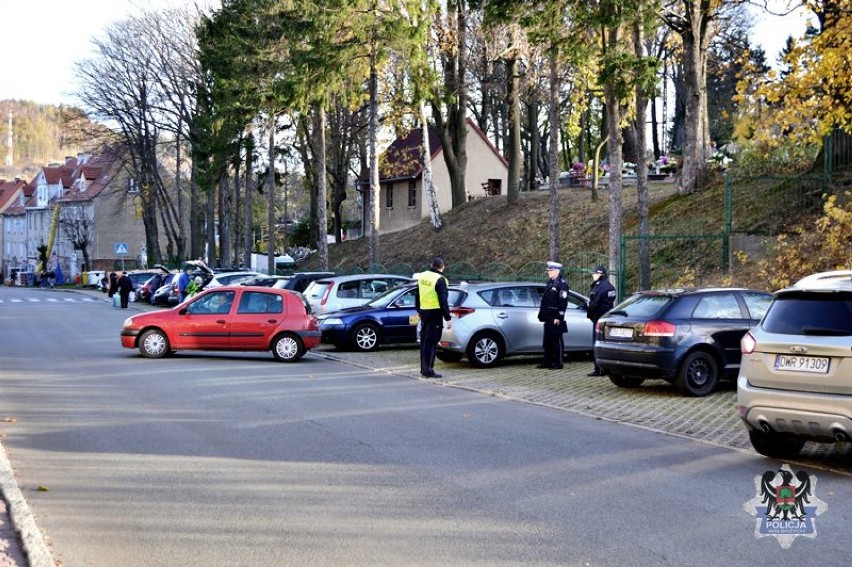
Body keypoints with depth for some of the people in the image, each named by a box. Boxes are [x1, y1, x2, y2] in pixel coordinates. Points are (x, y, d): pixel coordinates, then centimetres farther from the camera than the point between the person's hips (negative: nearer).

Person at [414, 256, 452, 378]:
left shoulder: (422, 276, 9)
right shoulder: (439, 279, -15)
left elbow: (417, 296, 19)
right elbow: (443, 301, -17)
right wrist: (447, 318, -15)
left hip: (424, 312, 8)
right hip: (435, 314, -8)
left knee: (424, 340, 14)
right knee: (431, 342, -5)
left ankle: (423, 368, 21)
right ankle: (428, 370, -6)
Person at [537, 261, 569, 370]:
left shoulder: (562, 283, -11)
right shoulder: (550, 282, 17)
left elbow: (563, 302, -16)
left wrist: (559, 317, -20)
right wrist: (542, 313, 17)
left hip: (556, 317, -9)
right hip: (548, 317, 9)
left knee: (557, 340, -3)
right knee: (547, 340, 12)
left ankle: (558, 363, 2)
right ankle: (547, 362, 20)